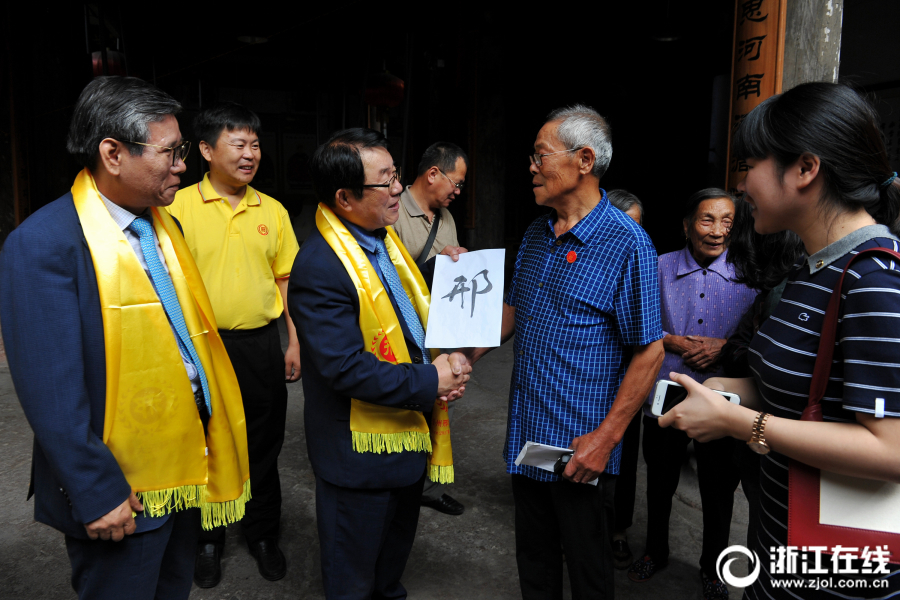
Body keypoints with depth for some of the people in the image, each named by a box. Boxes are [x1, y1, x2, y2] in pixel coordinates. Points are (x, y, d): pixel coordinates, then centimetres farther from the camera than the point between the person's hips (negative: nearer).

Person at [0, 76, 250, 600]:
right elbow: (50, 391, -22)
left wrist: (213, 437, 10)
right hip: (121, 491, -7)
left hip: (187, 465, 8)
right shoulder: (44, 244, -21)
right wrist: (97, 493, -19)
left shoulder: (163, 224, 5)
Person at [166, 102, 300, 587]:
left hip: (261, 345, 2)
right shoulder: (180, 206, -5)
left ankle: (263, 534, 32)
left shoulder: (273, 211, 4)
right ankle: (207, 539, 32)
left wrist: (294, 342, 5)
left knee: (263, 446, 13)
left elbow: (285, 280, 9)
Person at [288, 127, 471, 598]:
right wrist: (428, 382, -23)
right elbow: (347, 368, -29)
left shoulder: (383, 235, 2)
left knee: (396, 548, 31)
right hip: (361, 451, -9)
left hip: (409, 432, 9)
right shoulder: (318, 269, -27)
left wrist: (435, 272, -1)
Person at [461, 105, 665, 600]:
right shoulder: (537, 233, 7)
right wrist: (468, 357, 3)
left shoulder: (626, 243, -16)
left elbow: (650, 351, -15)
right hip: (526, 433, 7)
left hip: (580, 446, -6)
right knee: (533, 558, 22)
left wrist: (606, 438, -18)